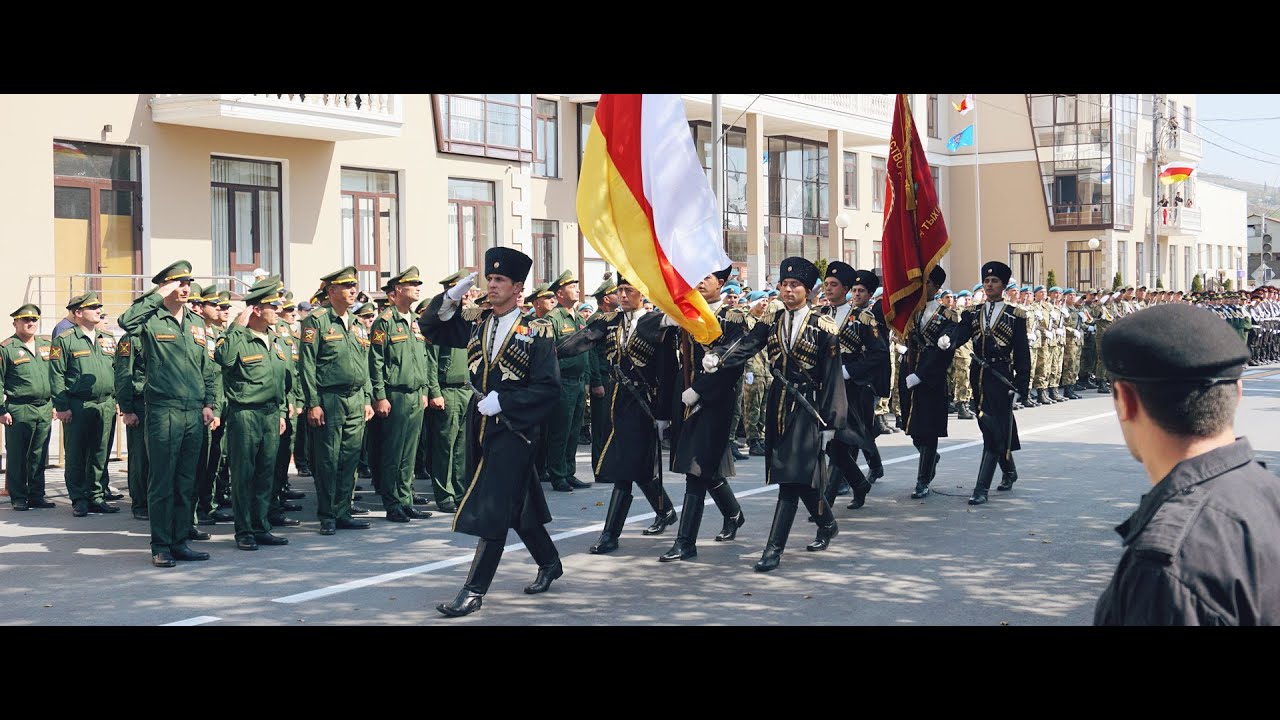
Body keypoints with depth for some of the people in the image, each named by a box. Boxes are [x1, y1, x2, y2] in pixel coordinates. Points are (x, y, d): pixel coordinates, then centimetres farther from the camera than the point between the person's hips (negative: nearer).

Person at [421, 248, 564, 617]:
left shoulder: (537, 331, -9)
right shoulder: (475, 321, 7)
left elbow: (548, 389, -13)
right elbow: (432, 329, 12)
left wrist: (503, 400, -20)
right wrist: (451, 297, -4)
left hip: (515, 428, -6)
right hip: (481, 424, 6)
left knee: (493, 507, -8)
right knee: (519, 503, 17)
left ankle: (474, 591, -4)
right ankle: (549, 563, 36)